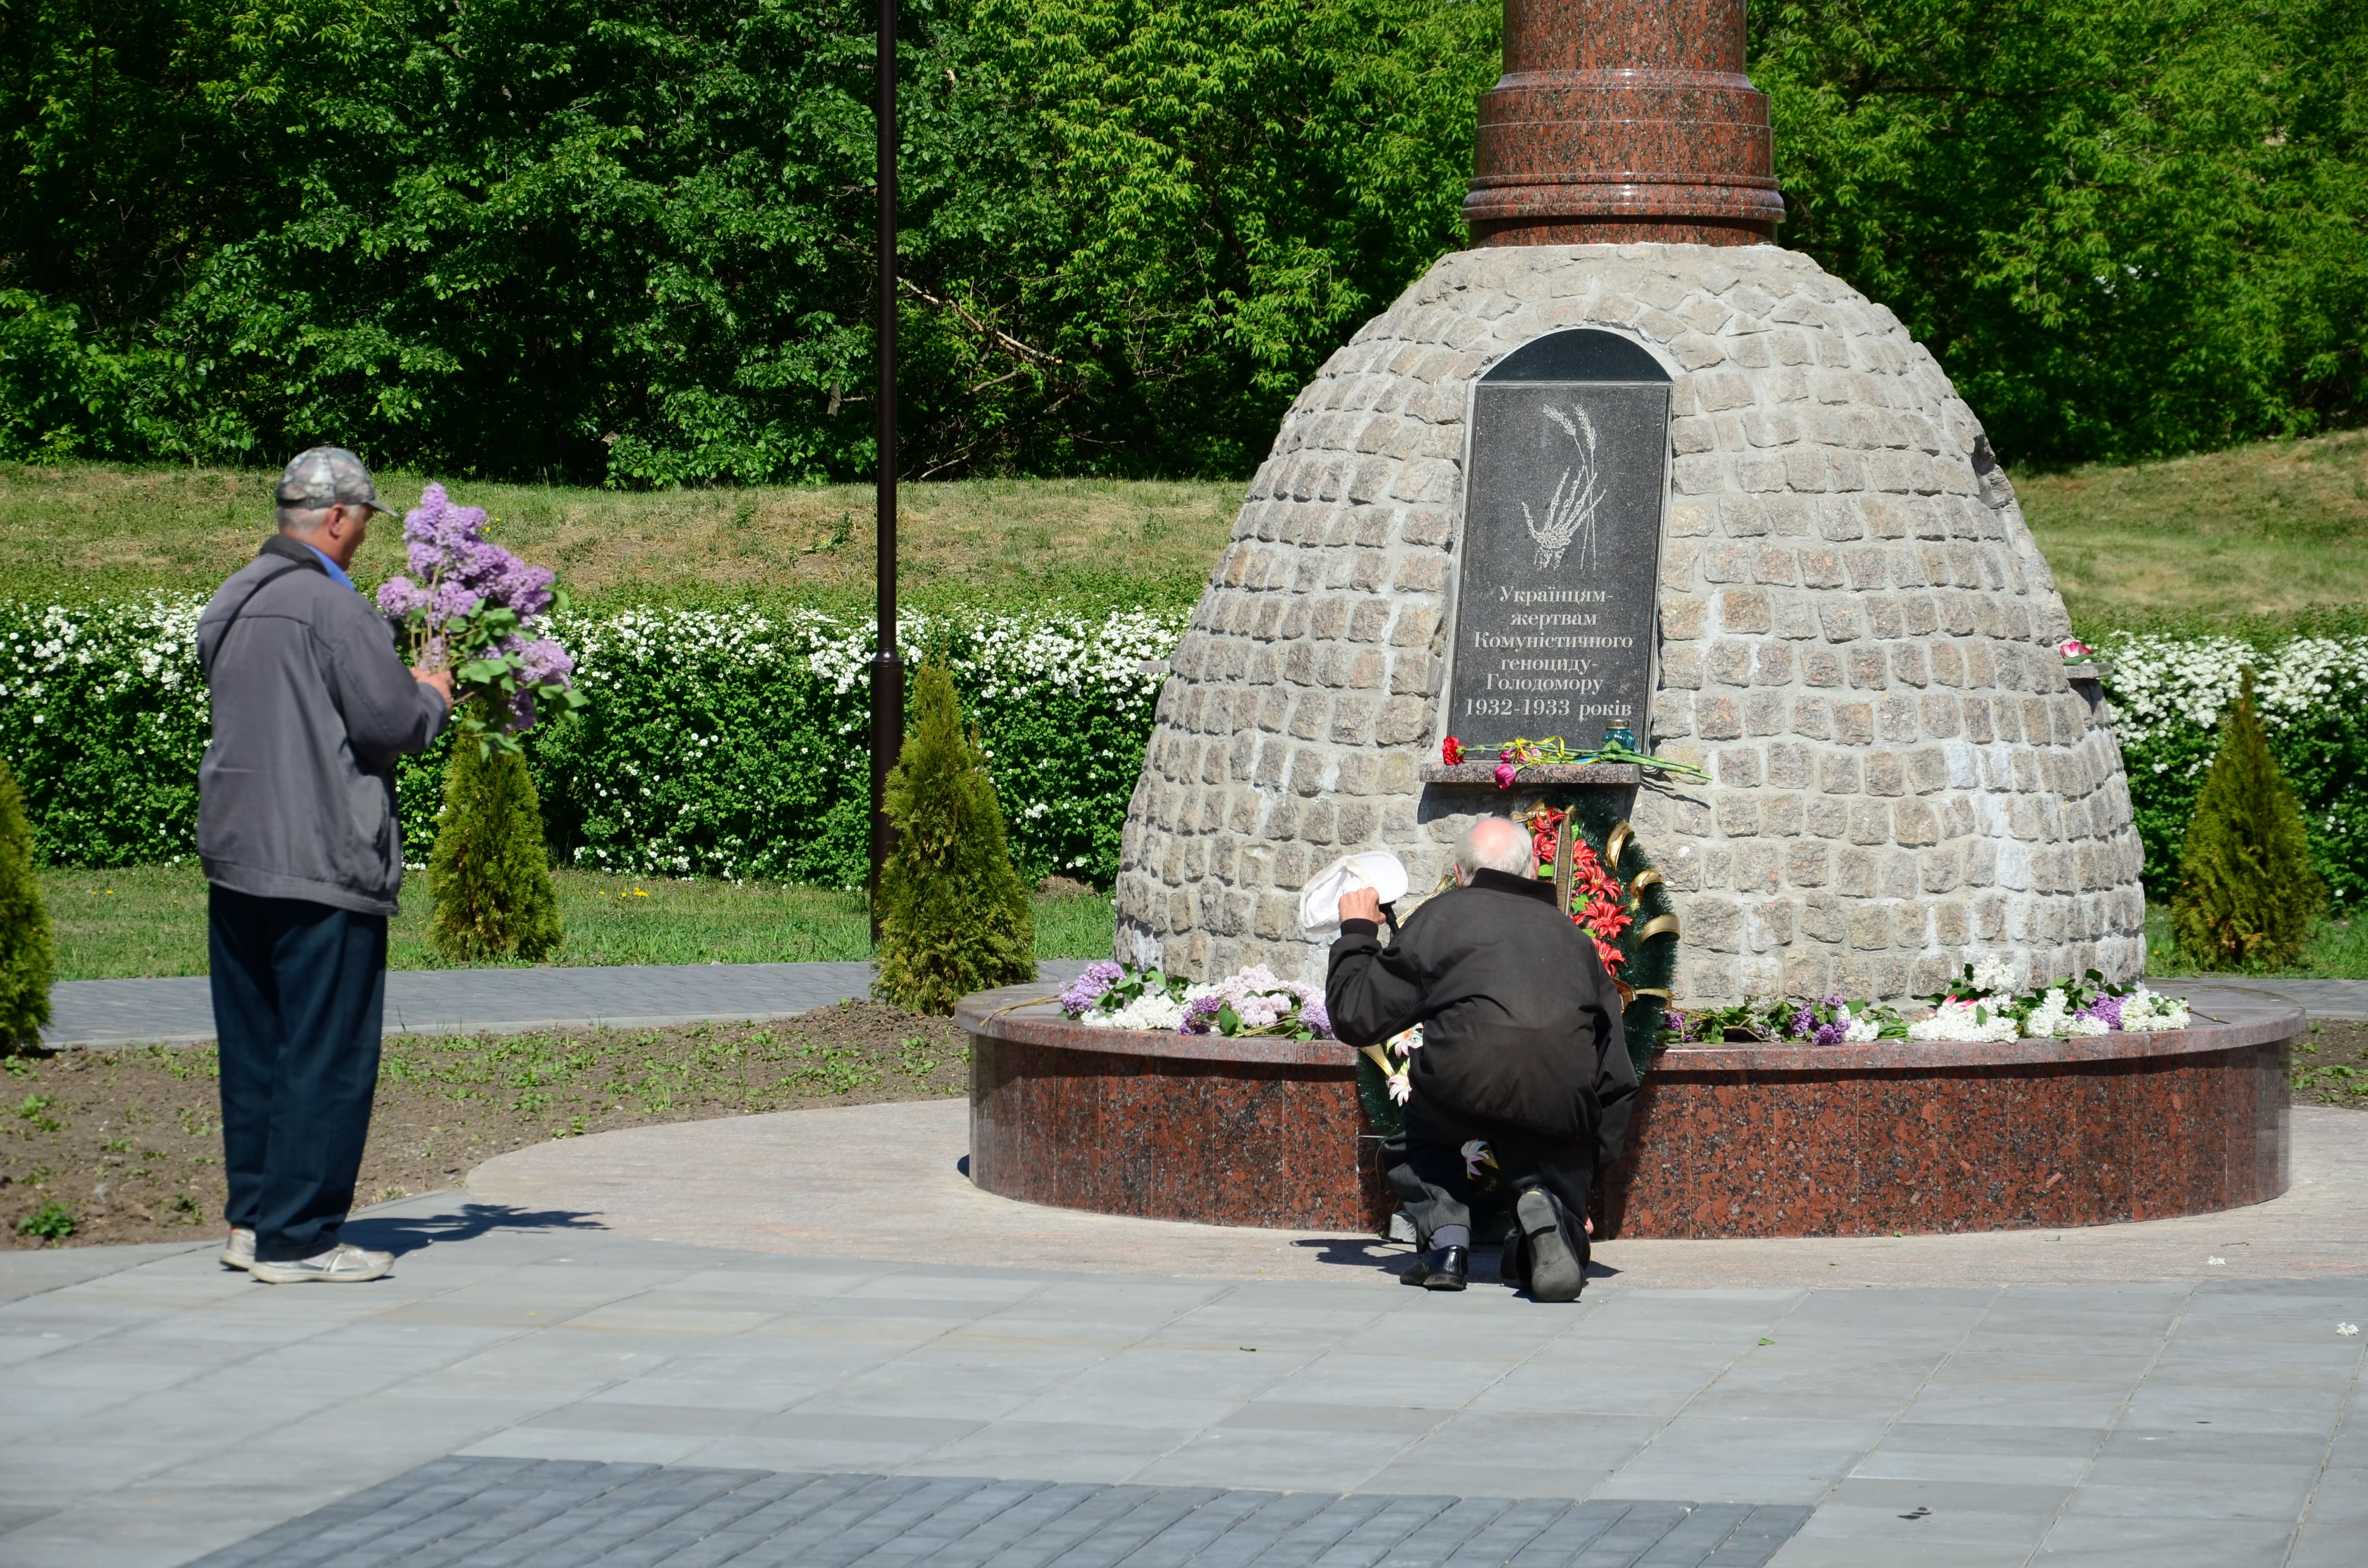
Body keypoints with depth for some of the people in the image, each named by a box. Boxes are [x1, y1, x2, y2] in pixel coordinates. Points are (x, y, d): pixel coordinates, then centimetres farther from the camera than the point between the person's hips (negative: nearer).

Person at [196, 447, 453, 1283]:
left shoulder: (230, 604, 13)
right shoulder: (335, 608, -15)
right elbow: (389, 721, -16)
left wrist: (406, 692, 21)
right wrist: (433, 697, 6)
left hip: (235, 856, 9)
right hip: (322, 865, -9)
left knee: (254, 1046, 15)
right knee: (328, 1052, -3)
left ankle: (253, 1217, 21)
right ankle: (297, 1237, -3)